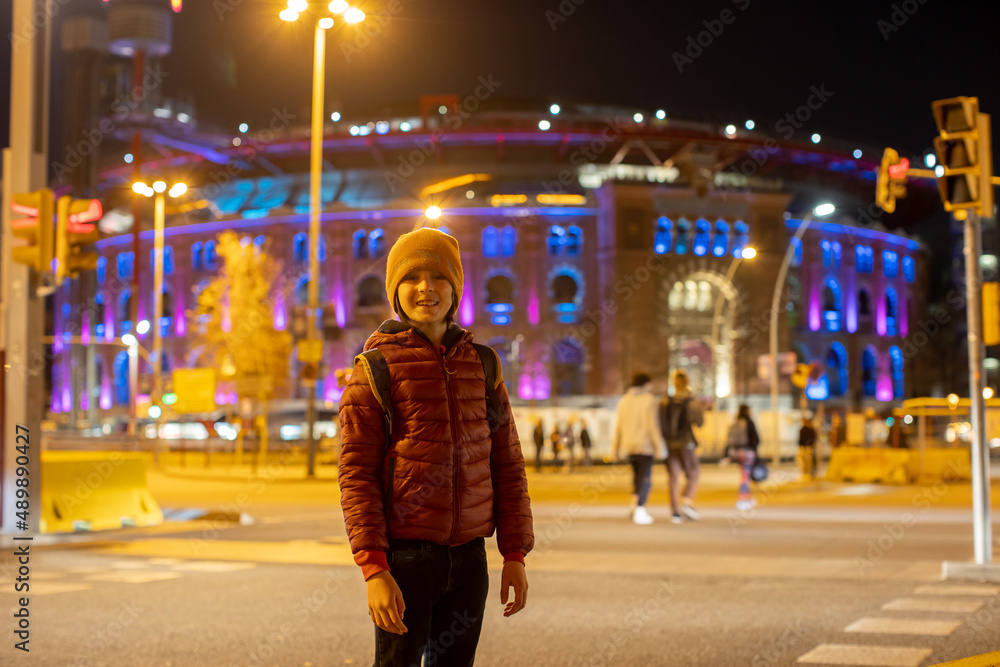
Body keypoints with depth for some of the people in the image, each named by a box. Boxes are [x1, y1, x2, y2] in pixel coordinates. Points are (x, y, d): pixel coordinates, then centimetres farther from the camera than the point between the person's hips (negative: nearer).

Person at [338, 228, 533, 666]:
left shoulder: (482, 366, 9)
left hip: (468, 559, 4)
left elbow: (507, 463, 10)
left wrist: (514, 553, 4)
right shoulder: (374, 369, -3)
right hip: (404, 557, -4)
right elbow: (356, 476, -7)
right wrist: (374, 569, -15)